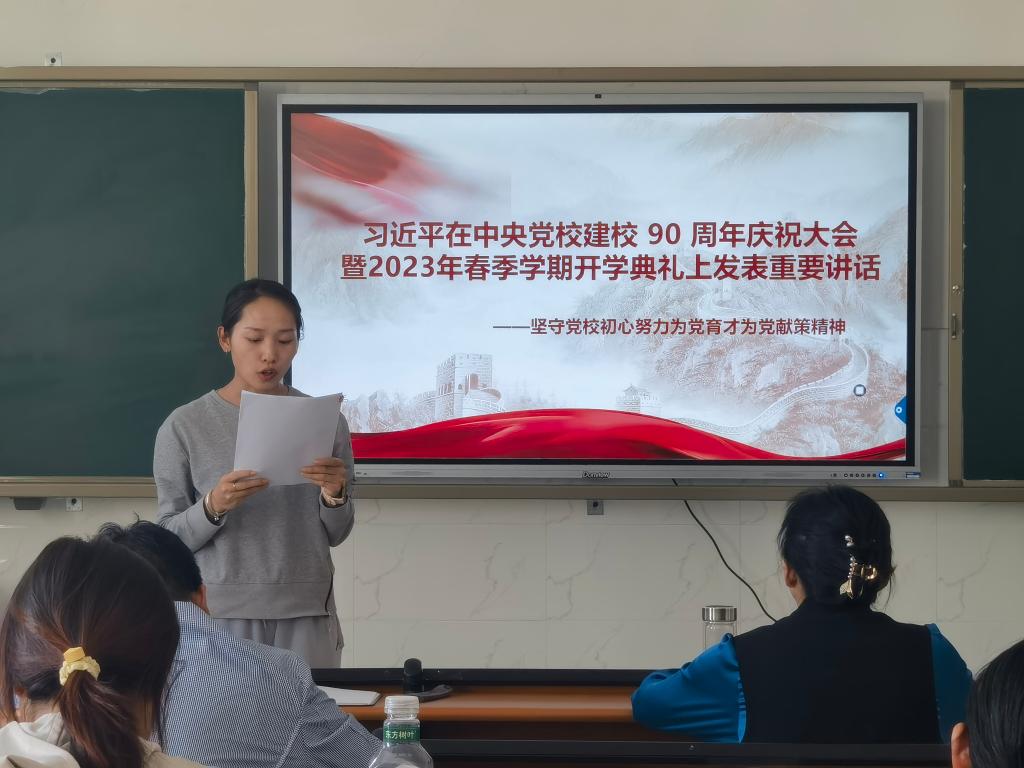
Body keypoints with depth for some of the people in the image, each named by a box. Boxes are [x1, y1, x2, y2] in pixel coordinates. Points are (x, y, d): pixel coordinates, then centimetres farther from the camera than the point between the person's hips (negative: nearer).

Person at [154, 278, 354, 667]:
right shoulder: (184, 427, -2)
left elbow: (336, 534, 7)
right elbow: (170, 538, -1)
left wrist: (335, 496, -13)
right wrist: (213, 507, -19)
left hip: (306, 616, 1)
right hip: (219, 613, -1)